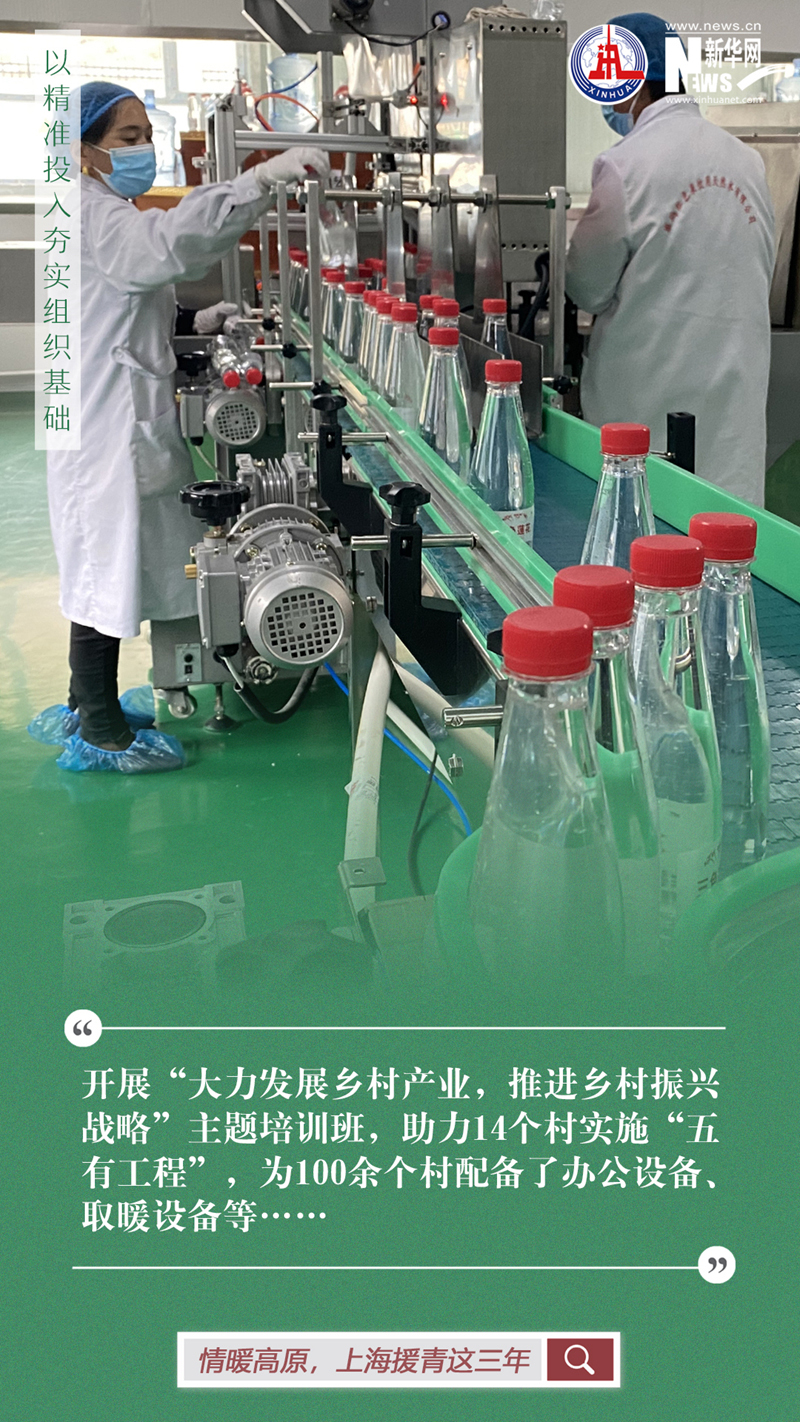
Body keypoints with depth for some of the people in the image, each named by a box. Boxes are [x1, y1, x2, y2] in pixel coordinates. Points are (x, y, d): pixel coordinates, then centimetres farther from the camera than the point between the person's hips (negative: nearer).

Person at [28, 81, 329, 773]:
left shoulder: (109, 214, 20)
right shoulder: (91, 213, -15)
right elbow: (169, 243, -36)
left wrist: (194, 326, 14)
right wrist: (262, 179, -40)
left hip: (127, 422, 11)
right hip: (107, 426, -11)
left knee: (106, 569, 17)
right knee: (105, 567, -3)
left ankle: (86, 706, 29)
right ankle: (100, 734, 6)